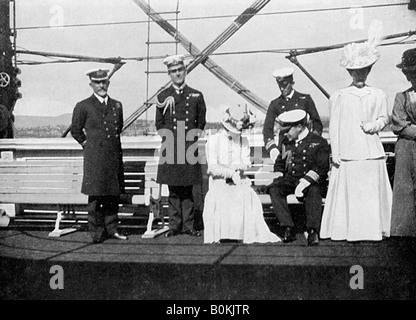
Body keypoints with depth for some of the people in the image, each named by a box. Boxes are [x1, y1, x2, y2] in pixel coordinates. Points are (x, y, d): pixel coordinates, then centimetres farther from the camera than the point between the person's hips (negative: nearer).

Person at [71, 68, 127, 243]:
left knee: (113, 195, 8)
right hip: (94, 158, -4)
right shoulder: (83, 106, -1)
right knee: (95, 196, -1)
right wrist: (89, 144, 8)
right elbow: (76, 131, 8)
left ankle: (111, 229, 18)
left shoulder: (117, 105, 12)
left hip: (115, 156, 4)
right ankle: (97, 232, 7)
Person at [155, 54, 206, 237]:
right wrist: (169, 139, -1)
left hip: (189, 148, 0)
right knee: (173, 190, 2)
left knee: (188, 189, 2)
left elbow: (201, 123, 13)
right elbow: (159, 124, 11)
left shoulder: (196, 96, 10)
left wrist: (191, 139, 1)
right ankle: (174, 225, 9)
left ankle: (188, 225, 8)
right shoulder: (163, 97, 10)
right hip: (170, 149, 0)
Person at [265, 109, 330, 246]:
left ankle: (313, 231, -39)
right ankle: (288, 229, -31)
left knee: (314, 192, -38)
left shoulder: (319, 142, 0)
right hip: (289, 179, 4)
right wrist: (278, 176, 4)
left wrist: (305, 182, -22)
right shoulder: (285, 142, 17)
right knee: (274, 189, -26)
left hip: (311, 181, -4)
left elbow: (321, 167, -9)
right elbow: (279, 164, 27)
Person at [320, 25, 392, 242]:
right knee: (348, 191, -3)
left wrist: (374, 125, -7)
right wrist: (335, 153, -2)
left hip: (372, 151, 2)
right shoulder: (339, 96, 7)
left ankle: (373, 229, 10)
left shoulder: (378, 95, 12)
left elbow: (385, 118, 16)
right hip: (348, 152, -2)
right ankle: (349, 231, 4)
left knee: (373, 191, 2)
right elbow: (333, 126, 4)